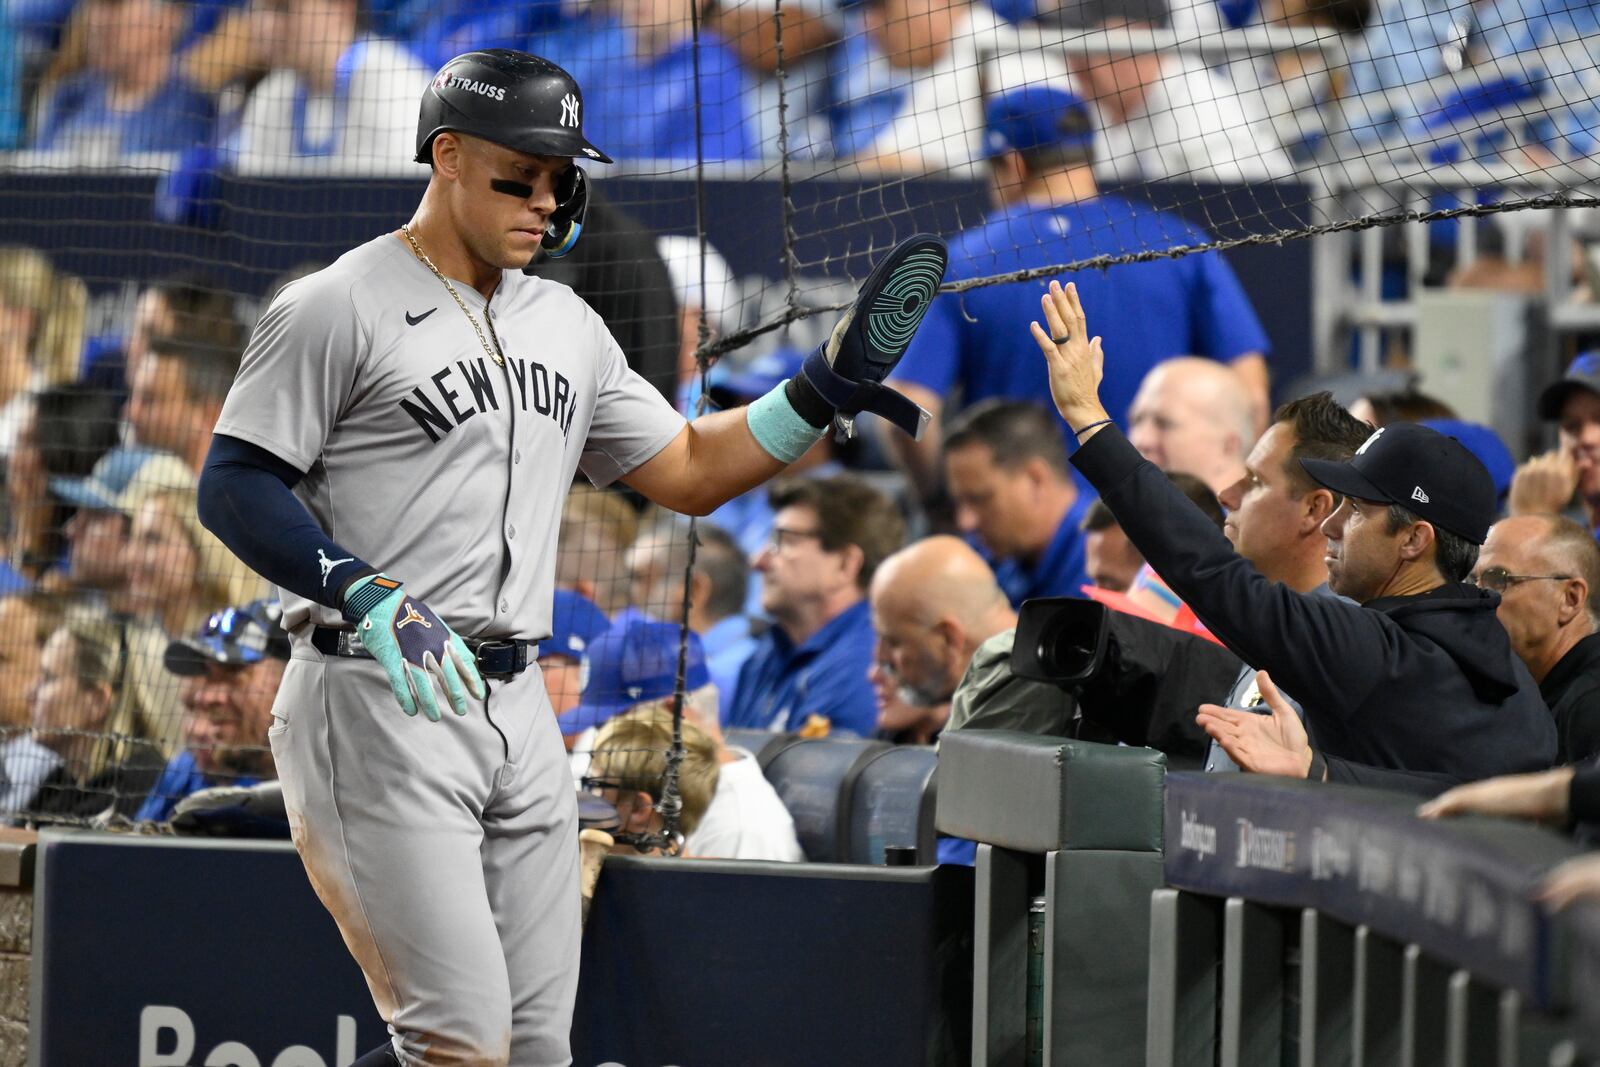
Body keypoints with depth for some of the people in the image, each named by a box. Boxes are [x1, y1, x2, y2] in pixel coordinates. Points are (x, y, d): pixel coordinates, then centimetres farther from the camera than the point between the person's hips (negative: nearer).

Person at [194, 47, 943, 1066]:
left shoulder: (568, 325, 17)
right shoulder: (338, 308, -5)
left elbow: (687, 472, 22)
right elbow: (234, 486, -10)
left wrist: (830, 388, 9)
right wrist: (371, 598, -23)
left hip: (520, 711, 8)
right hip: (375, 709, -8)